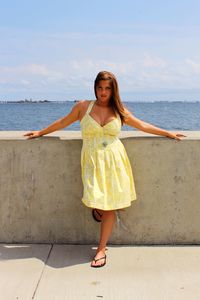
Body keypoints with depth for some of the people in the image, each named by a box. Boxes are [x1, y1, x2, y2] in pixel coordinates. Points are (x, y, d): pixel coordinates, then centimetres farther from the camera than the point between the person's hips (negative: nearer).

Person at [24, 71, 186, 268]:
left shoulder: (119, 111, 6)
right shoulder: (83, 107, 3)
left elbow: (142, 126, 17)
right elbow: (63, 122, 17)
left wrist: (169, 134, 20)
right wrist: (40, 133, 26)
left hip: (114, 161, 1)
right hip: (92, 161, -1)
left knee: (110, 206, 0)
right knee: (97, 200, -14)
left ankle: (101, 250, 13)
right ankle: (96, 207, 27)